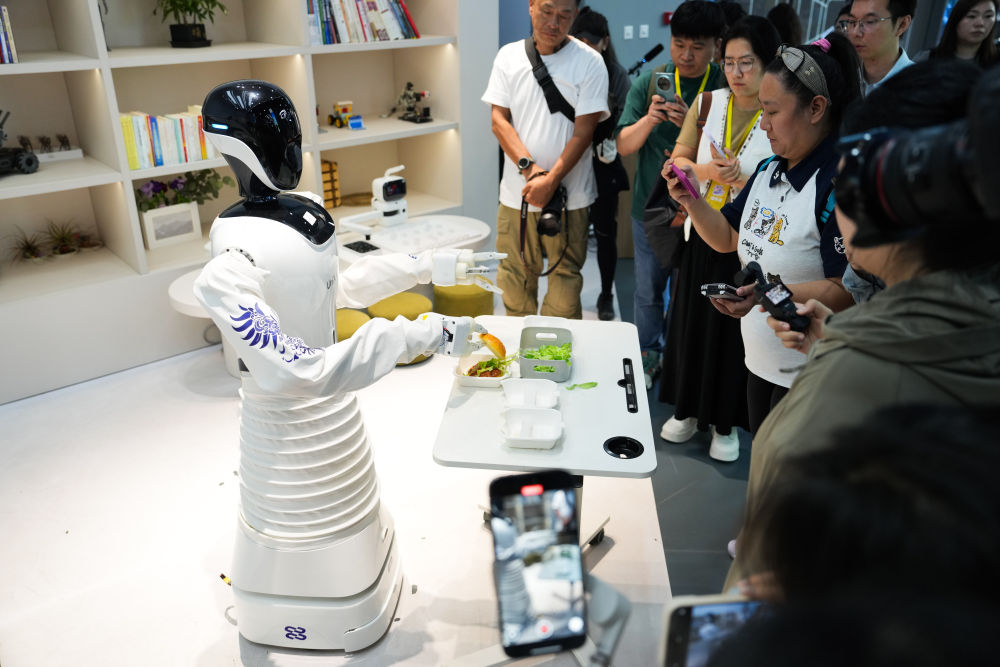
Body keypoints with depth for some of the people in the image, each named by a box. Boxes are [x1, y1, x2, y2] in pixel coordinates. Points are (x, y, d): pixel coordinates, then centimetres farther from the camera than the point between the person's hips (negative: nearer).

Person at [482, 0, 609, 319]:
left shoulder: (589, 62, -3)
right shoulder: (509, 56, 6)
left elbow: (584, 130, -7)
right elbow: (499, 119, 2)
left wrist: (550, 180, -15)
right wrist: (530, 167, -12)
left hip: (568, 195, -2)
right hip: (517, 192, 2)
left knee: (565, 278, 0)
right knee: (515, 277, 7)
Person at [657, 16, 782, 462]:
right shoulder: (708, 103, 2)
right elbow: (679, 158, 5)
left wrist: (741, 178, -23)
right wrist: (706, 171, -14)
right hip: (703, 234, 4)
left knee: (733, 330, 7)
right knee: (692, 320, 13)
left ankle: (725, 421, 28)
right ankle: (688, 409, 33)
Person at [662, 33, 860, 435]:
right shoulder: (769, 170, 4)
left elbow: (848, 291, -25)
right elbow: (728, 239, 12)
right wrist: (691, 200, -3)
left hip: (808, 377, -8)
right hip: (760, 360, 8)